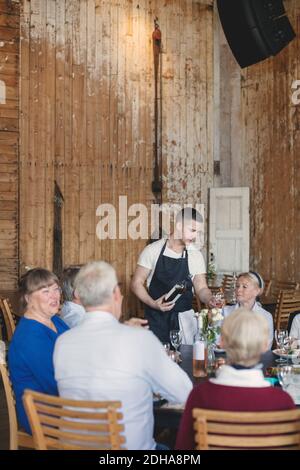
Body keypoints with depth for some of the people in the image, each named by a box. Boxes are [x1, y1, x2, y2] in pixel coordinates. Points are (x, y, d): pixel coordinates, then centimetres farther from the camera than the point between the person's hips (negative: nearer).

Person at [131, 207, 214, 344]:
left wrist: (210, 300, -16)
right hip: (156, 319, -2)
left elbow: (201, 288, 6)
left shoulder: (195, 255, 2)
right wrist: (153, 303, -18)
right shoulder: (153, 250, -5)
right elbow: (136, 283, -3)